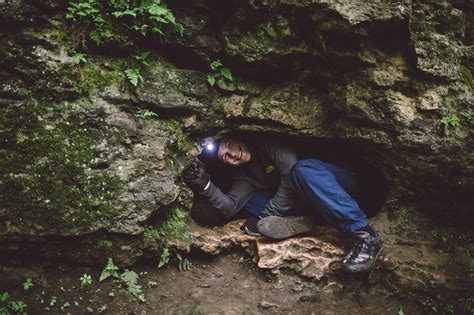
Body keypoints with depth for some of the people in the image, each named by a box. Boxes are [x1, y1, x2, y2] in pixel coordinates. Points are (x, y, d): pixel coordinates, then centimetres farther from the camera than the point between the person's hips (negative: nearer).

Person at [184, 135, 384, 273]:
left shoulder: (267, 144, -8)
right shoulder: (245, 175, 10)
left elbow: (291, 168, -21)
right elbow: (229, 207, -3)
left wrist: (266, 216, -18)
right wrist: (206, 186, -21)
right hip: (313, 205, 6)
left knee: (302, 169, -38)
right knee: (248, 201, -1)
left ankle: (365, 235, -38)